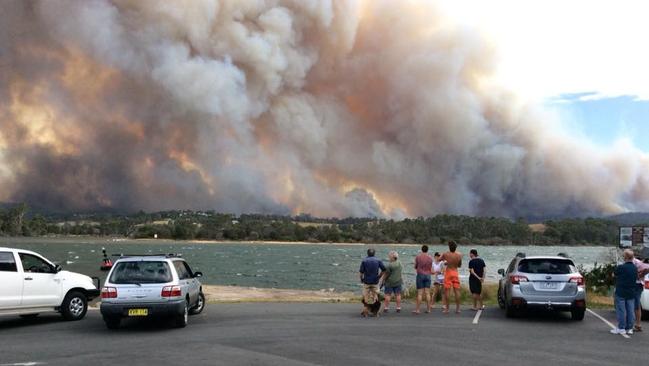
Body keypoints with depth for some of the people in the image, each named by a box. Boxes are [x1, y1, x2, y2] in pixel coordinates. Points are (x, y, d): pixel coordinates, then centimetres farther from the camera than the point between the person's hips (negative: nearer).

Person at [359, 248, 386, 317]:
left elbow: (361, 272, -9)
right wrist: (379, 276, 13)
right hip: (375, 282, 1)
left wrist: (361, 279, 8)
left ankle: (365, 311, 7)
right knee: (375, 297, 10)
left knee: (366, 297, 8)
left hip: (366, 282, -1)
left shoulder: (364, 261, -6)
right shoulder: (378, 260, 0)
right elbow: (384, 269, 0)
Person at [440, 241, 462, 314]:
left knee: (446, 291, 2)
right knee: (456, 291, 6)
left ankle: (447, 308, 1)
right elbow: (459, 265, 8)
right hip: (455, 273, 2)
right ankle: (458, 308, 7)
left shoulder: (446, 254, -12)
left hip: (448, 273, -2)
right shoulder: (459, 255, -5)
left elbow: (439, 259, 8)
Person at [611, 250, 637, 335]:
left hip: (621, 293, -5)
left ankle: (621, 328, 2)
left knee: (621, 311, 0)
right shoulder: (635, 268, 2)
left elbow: (615, 274, -1)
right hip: (631, 293, 5)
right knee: (631, 311, 9)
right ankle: (629, 328, 13)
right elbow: (636, 278, 11)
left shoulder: (621, 267, -16)